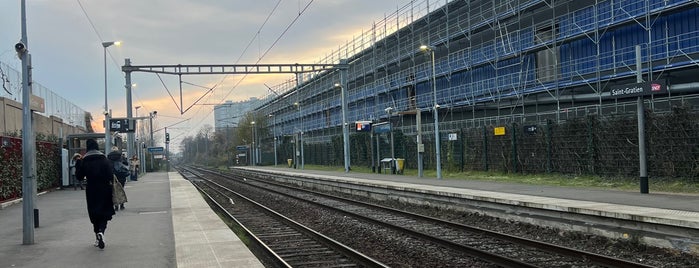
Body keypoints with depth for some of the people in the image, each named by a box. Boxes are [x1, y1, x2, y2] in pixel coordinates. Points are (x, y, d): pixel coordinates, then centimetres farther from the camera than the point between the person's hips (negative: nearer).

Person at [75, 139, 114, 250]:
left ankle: (97, 239, 15)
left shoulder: (84, 161, -2)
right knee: (104, 213, 4)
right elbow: (110, 176, -10)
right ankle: (101, 231, -23)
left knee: (94, 215, 12)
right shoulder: (104, 159, -5)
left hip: (91, 191, 1)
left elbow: (79, 176, 3)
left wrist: (77, 165, 11)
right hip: (104, 190, -1)